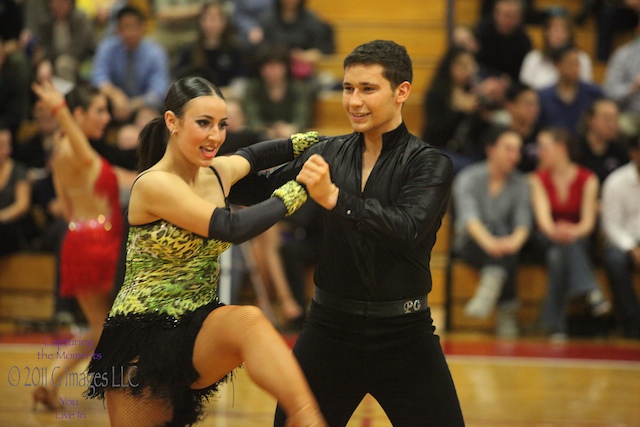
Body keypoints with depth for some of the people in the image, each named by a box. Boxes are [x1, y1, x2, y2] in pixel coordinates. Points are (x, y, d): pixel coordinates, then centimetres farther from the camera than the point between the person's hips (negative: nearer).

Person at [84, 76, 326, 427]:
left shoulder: (219, 173, 7)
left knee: (248, 321, -31)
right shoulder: (154, 184, -15)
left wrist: (312, 142, 21)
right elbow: (233, 228, -23)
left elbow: (253, 155, 33)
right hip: (144, 339, -4)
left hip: (199, 331, 4)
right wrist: (299, 189, -15)